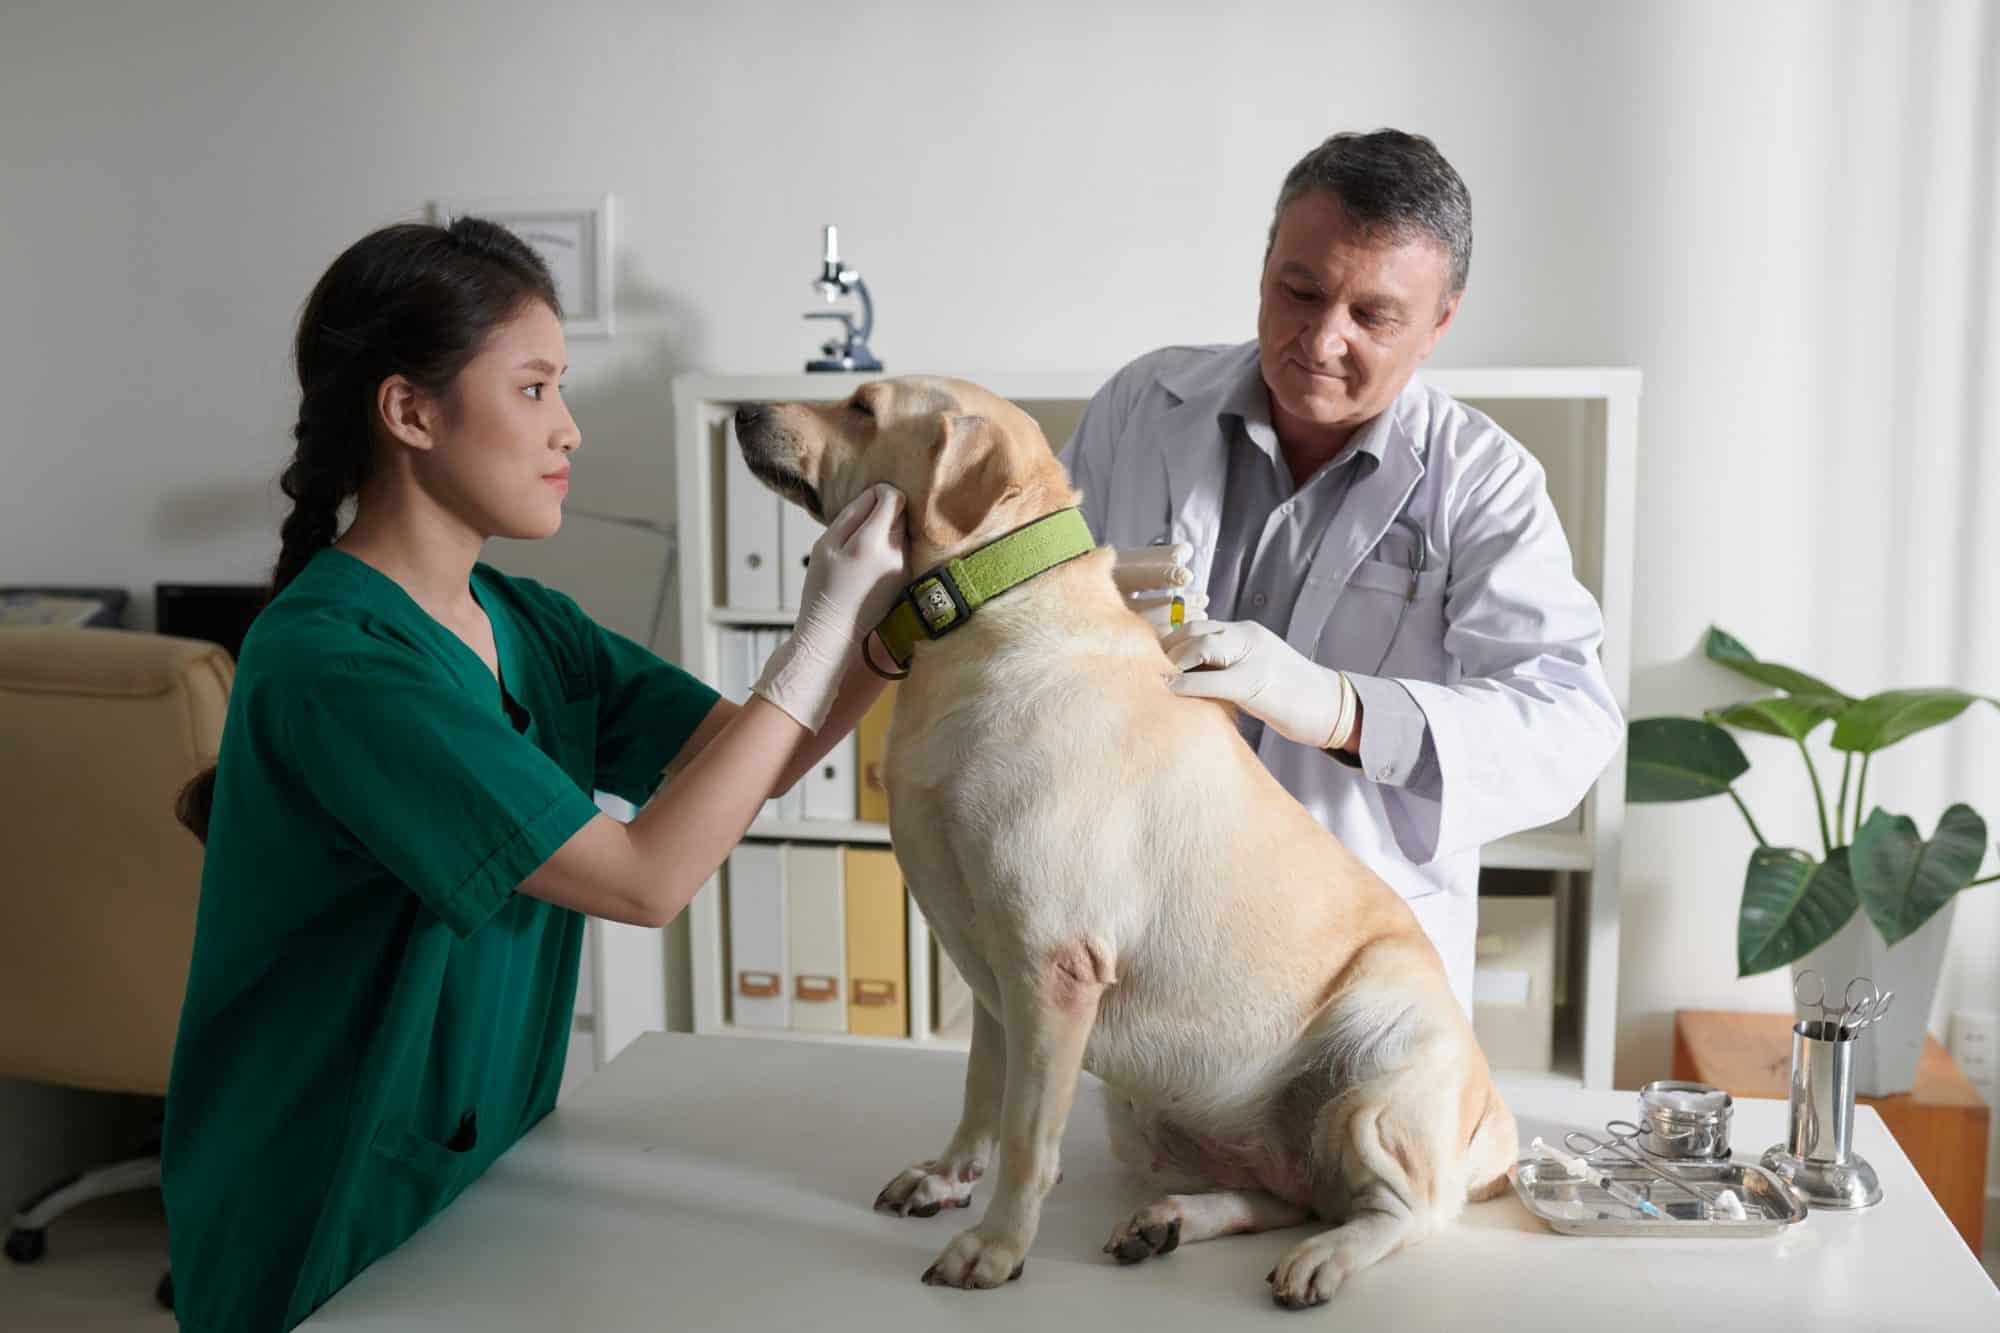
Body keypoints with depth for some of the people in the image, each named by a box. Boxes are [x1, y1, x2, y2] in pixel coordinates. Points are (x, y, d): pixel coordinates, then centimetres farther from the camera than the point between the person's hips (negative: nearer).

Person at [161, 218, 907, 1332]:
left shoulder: (527, 626, 0)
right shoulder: (329, 658, -26)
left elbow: (756, 760, -1)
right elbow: (648, 878, -29)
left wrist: (893, 608, -16)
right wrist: (825, 626, -25)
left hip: (486, 1164, 7)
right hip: (335, 1220, -7)